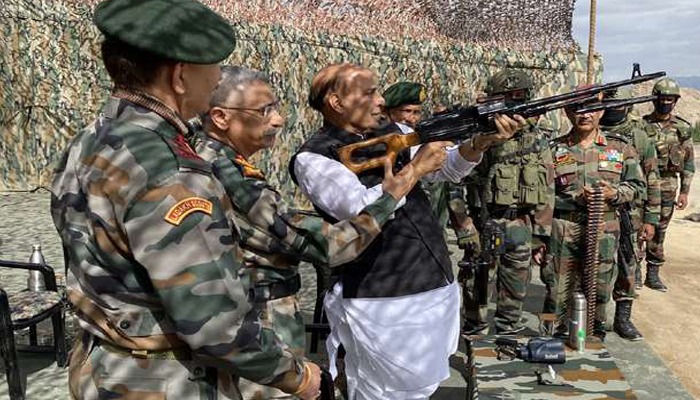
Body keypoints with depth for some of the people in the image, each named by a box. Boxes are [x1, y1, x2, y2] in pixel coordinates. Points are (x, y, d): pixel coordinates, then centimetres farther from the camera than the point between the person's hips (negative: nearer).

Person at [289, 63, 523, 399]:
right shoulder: (313, 158, -11)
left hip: (436, 288, 7)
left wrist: (480, 142, -14)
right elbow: (364, 212, -23)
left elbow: (448, 169, 5)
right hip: (383, 303, -6)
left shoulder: (394, 134, 8)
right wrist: (414, 167, -17)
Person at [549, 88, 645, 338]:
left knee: (599, 289, 11)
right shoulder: (555, 149, 1)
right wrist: (575, 198, -13)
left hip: (604, 231, 1)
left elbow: (637, 185, 11)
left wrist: (615, 194, -8)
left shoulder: (620, 147, 7)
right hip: (563, 231, -1)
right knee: (563, 291, 5)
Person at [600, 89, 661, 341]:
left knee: (628, 269, 5)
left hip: (629, 216, 1)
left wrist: (651, 219, 1)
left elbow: (652, 182, 5)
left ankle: (623, 318, 18)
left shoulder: (640, 138, 4)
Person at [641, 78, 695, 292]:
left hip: (667, 188, 2)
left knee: (658, 232, 9)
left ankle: (653, 274, 19)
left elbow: (688, 162, 8)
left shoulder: (683, 128, 5)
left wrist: (684, 191, 3)